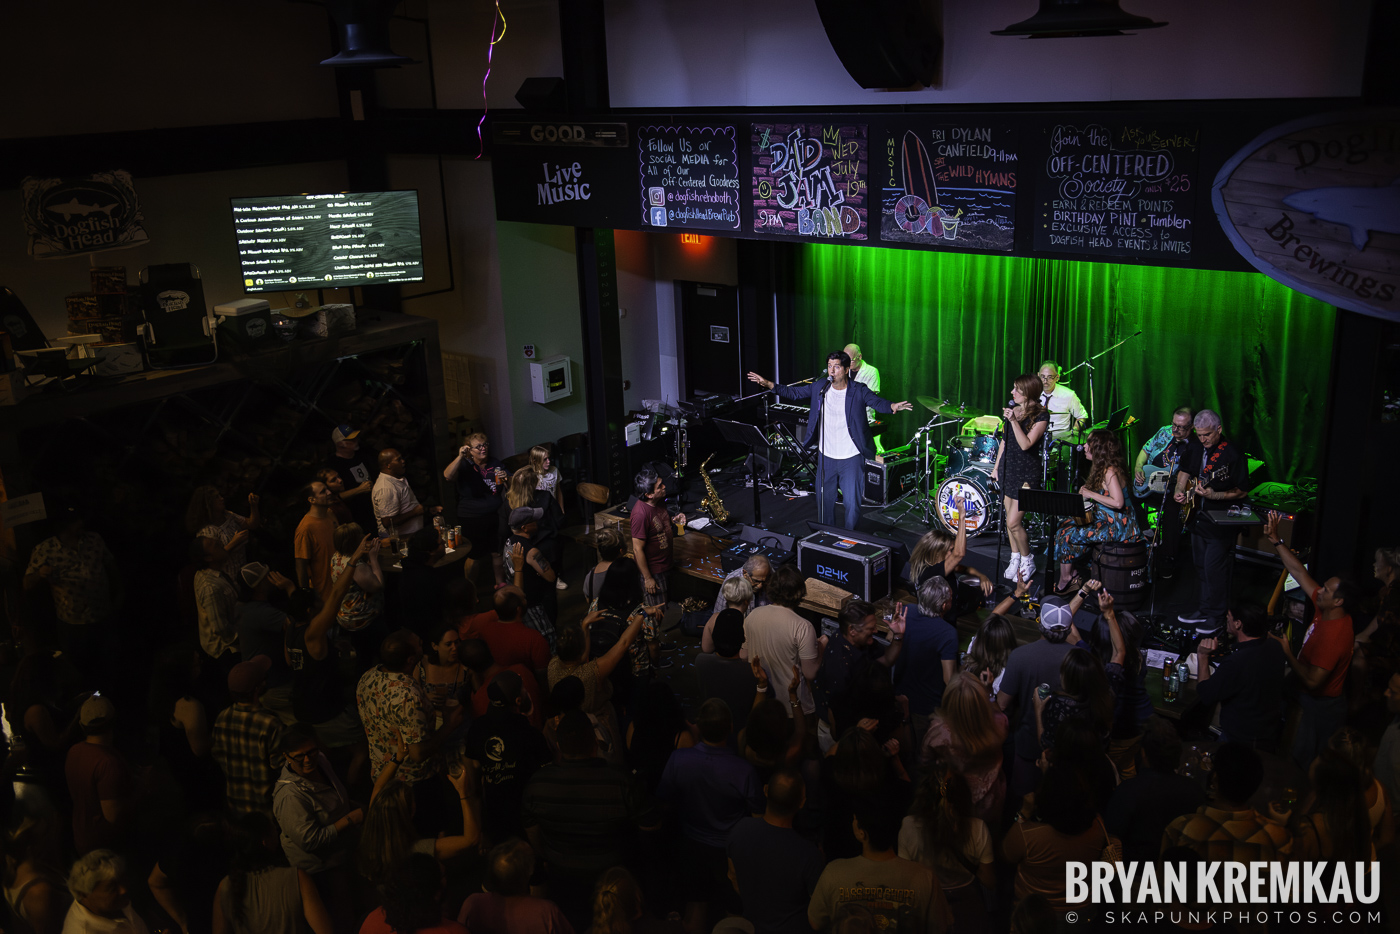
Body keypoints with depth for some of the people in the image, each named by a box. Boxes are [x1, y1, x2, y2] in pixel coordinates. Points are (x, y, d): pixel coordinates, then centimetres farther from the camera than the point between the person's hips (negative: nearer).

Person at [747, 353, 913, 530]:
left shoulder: (859, 391, -10)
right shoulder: (819, 387, 1)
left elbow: (877, 402, -23)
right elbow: (794, 393, 8)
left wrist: (892, 406, -45)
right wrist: (769, 384, -2)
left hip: (851, 459, -4)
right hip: (826, 457, 4)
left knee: (852, 503, -2)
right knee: (824, 501, 15)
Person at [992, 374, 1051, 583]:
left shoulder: (1041, 416, -13)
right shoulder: (1012, 409, 7)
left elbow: (1026, 444, -23)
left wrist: (1013, 421, -28)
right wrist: (996, 466, 15)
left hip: (1027, 472, -7)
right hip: (1008, 468, 7)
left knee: (1013, 522, -9)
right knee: (1009, 519, 11)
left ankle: (1028, 562, 11)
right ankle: (1015, 559, 25)